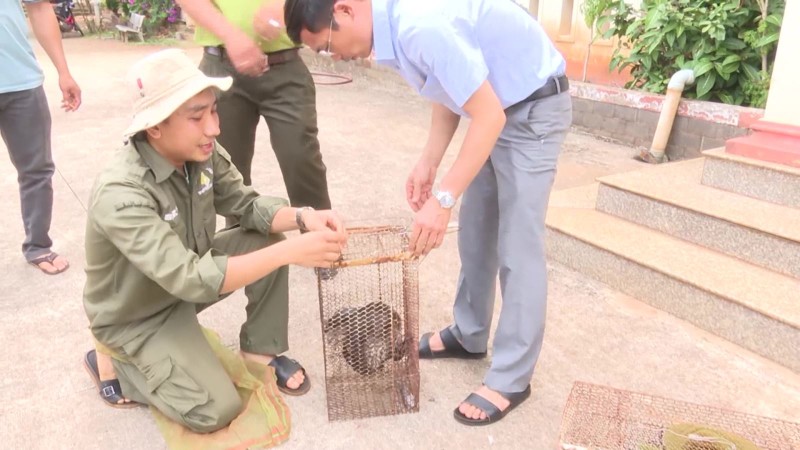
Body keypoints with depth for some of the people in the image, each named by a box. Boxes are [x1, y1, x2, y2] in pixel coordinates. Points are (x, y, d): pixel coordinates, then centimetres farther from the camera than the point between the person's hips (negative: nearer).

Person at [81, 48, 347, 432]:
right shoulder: (120, 194, -36)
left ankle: (260, 350, 7)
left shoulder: (201, 152, -15)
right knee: (217, 411, -16)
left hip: (186, 275, 7)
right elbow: (191, 280, -41)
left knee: (269, 240, -11)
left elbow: (246, 205, -7)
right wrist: (290, 252, -46)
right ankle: (119, 364, 7)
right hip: (135, 316, -7)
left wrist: (303, 218, -28)